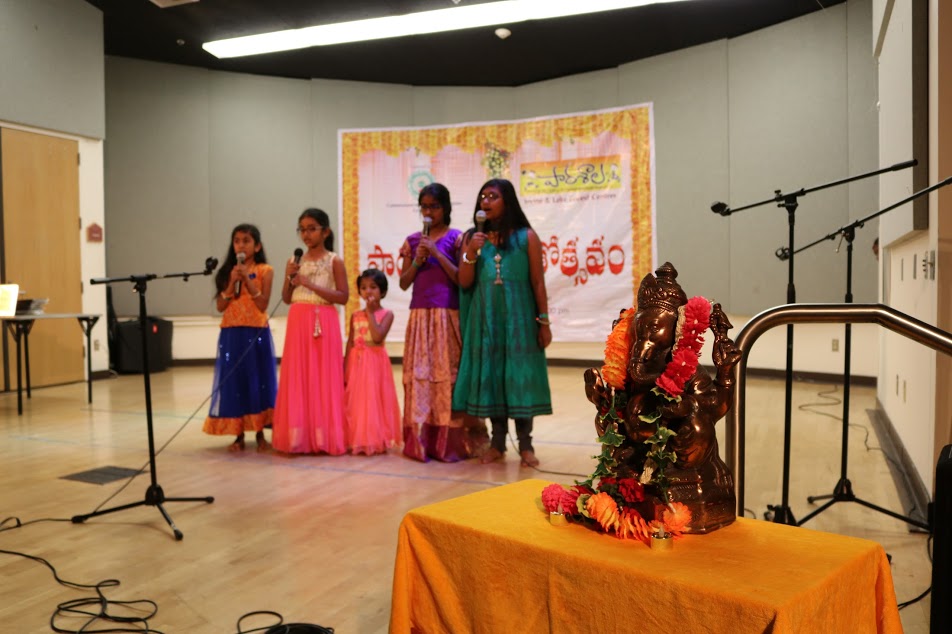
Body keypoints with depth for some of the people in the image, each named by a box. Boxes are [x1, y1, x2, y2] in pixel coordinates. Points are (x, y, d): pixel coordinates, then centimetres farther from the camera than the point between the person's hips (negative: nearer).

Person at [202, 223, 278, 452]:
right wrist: (233, 282, -10)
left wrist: (248, 278, -14)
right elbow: (220, 306, 1)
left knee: (257, 382, 2)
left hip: (256, 334, -3)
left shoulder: (264, 270, -1)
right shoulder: (228, 272, 9)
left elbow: (263, 304, -11)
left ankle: (260, 434, 14)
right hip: (231, 335, 3)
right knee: (233, 384, 4)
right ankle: (239, 436, 14)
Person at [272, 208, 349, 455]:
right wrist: (290, 277, -5)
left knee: (323, 377, -2)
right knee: (297, 377, 4)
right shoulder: (296, 261, 11)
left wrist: (311, 284, -15)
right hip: (298, 323, 4)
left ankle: (325, 437, 5)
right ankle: (299, 436, 10)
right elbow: (286, 298, 14)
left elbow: (343, 296, -9)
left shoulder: (334, 261, -2)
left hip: (323, 322, -4)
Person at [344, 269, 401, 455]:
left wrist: (370, 312, -13)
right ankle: (356, 440, 16)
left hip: (375, 362, -4)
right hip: (357, 362, 4)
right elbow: (350, 343, 9)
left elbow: (378, 337, -19)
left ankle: (376, 441, 6)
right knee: (356, 400, 7)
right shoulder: (355, 316, 9)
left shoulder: (386, 314, -4)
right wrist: (345, 369, 5)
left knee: (374, 400, -2)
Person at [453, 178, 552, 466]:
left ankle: (525, 444, 9)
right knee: (490, 374, 5)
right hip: (485, 319, 2)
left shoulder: (526, 237, 1)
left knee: (520, 374, 0)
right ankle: (497, 442, 16)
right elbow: (465, 283, 3)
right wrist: (471, 253, -13)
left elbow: (538, 282, 0)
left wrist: (544, 321, -3)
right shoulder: (472, 237, 7)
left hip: (518, 317, -2)